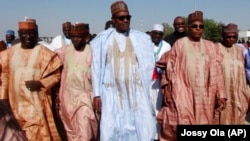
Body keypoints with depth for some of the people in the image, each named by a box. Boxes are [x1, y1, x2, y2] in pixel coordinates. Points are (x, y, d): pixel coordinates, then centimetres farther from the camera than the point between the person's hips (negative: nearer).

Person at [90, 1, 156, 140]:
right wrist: (97, 94, 1)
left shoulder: (142, 38, 5)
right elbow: (96, 68, 4)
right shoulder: (102, 39, 4)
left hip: (137, 92, 1)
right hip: (112, 92, 0)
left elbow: (149, 66, 6)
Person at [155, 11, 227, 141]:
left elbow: (216, 72, 7)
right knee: (184, 123, -10)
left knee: (202, 123, 8)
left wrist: (220, 95, 2)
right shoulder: (179, 44, 2)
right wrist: (167, 89, -6)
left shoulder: (211, 47, 9)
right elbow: (169, 68, 1)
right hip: (183, 93, -3)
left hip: (204, 95, 3)